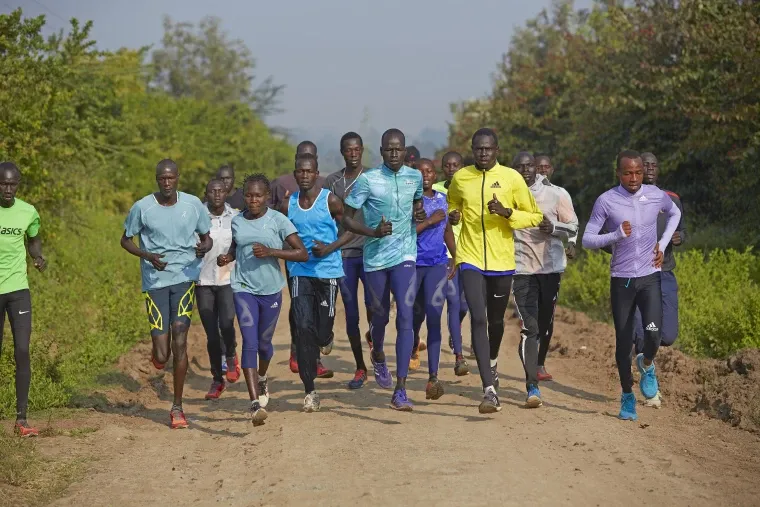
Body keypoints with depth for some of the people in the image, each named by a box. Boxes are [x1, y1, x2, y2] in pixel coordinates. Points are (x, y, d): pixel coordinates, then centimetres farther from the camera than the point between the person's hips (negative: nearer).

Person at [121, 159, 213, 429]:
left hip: (185, 278, 1)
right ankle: (158, 352, 36)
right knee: (162, 356, -6)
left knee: (180, 340, -11)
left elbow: (207, 237, 14)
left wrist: (204, 247, -11)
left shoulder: (193, 204, 2)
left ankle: (177, 407, 2)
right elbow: (125, 240, 8)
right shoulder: (142, 207, -3)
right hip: (155, 282, -1)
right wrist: (147, 255, -11)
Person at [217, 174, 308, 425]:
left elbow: (303, 253, -10)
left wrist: (271, 251, -20)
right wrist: (226, 258, 1)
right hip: (243, 289, 1)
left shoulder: (278, 220, -7)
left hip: (271, 290, -1)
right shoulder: (237, 221, 3)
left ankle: (262, 379, 48)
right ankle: (255, 402, -18)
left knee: (264, 342, 15)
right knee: (249, 342, -12)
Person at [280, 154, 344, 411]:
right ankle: (309, 390, -7)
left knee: (322, 334, 2)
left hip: (328, 271, -2)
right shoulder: (288, 205, 6)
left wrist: (330, 248, -14)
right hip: (300, 273, 2)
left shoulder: (330, 201, -5)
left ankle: (325, 337, 43)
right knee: (303, 329, -11)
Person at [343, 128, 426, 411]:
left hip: (405, 255, 1)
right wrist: (374, 232, -22)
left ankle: (400, 391, -14)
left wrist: (420, 214, -1)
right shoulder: (367, 180, -8)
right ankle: (378, 356, 51)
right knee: (381, 315, 15)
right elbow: (347, 218, -6)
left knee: (405, 318, -13)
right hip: (375, 257, -1)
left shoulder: (415, 177, 3)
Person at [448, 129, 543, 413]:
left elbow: (535, 216, 1)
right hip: (470, 259, 0)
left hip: (502, 261, 1)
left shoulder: (511, 178, -3)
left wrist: (507, 212, -16)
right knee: (478, 319, -15)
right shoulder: (460, 178, 2)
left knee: (496, 320, 16)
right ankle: (489, 389, -18)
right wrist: (453, 216, -3)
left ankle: (492, 364, 48)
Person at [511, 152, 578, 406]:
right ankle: (532, 387, -13)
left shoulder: (555, 194, 2)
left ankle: (539, 363, 43)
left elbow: (573, 226, 6)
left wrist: (553, 228, -13)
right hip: (522, 269, -2)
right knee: (529, 327, -11)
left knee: (546, 323, 15)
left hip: (551, 266, 2)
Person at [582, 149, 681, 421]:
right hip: (621, 279, -1)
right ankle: (627, 395, 23)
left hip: (650, 277, 1)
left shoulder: (656, 195, -2)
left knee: (653, 332, -18)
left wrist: (662, 244, 8)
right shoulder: (606, 201, -9)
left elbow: (675, 213, 21)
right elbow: (587, 239, -7)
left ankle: (646, 364, 16)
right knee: (623, 342, 4)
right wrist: (616, 235, -23)